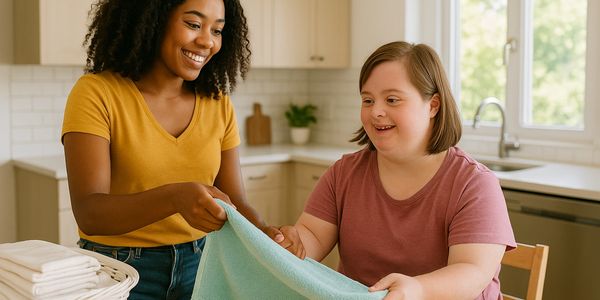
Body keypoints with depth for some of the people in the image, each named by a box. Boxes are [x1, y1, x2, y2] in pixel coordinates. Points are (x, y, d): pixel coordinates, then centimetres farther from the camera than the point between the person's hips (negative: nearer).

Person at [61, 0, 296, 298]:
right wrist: (174, 197, -39)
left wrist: (263, 231, -23)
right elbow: (89, 213, -23)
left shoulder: (218, 105, -1)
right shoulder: (96, 93, -14)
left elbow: (234, 200, -1)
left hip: (200, 266, 4)